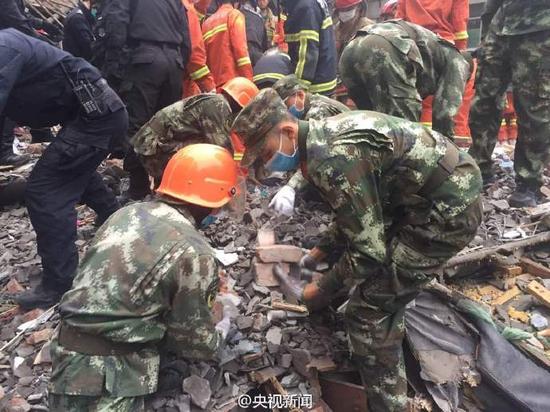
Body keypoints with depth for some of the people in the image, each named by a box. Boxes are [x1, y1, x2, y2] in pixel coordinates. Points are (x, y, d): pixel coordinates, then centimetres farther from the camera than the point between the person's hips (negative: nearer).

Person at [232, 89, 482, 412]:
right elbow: (360, 213, 20)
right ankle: (391, 341, 50)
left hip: (448, 211, -10)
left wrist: (320, 291, -8)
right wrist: (320, 251, 23)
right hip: (454, 188, 10)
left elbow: (369, 249, -20)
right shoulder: (326, 135, 7)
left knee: (369, 310, -4)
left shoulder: (330, 160, -24)